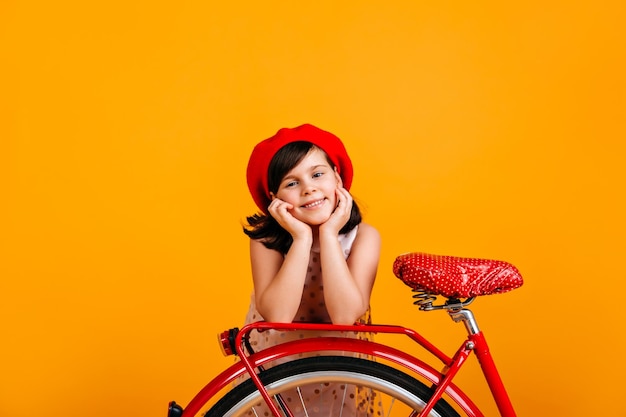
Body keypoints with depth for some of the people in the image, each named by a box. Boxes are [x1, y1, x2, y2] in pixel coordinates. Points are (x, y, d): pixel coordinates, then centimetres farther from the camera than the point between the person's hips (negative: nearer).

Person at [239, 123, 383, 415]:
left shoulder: (363, 236, -18)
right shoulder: (266, 238, -18)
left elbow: (344, 314, -30)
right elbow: (277, 314, -30)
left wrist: (328, 234, -30)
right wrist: (302, 238, -32)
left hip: (340, 363, 0)